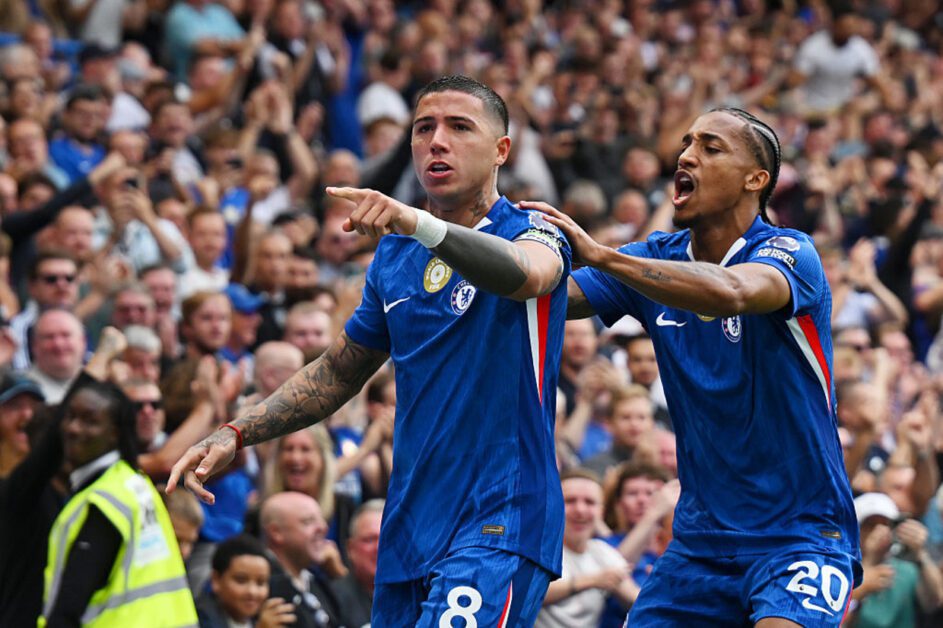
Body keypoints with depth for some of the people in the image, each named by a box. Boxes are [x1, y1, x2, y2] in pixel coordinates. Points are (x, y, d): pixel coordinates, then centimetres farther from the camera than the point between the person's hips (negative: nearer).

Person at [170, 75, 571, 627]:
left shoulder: (532, 233, -5)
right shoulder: (394, 257, 14)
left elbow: (523, 273, -31)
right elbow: (337, 374, 25)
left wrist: (417, 223, -47)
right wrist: (235, 436, 12)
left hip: (499, 525, -7)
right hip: (409, 531, 7)